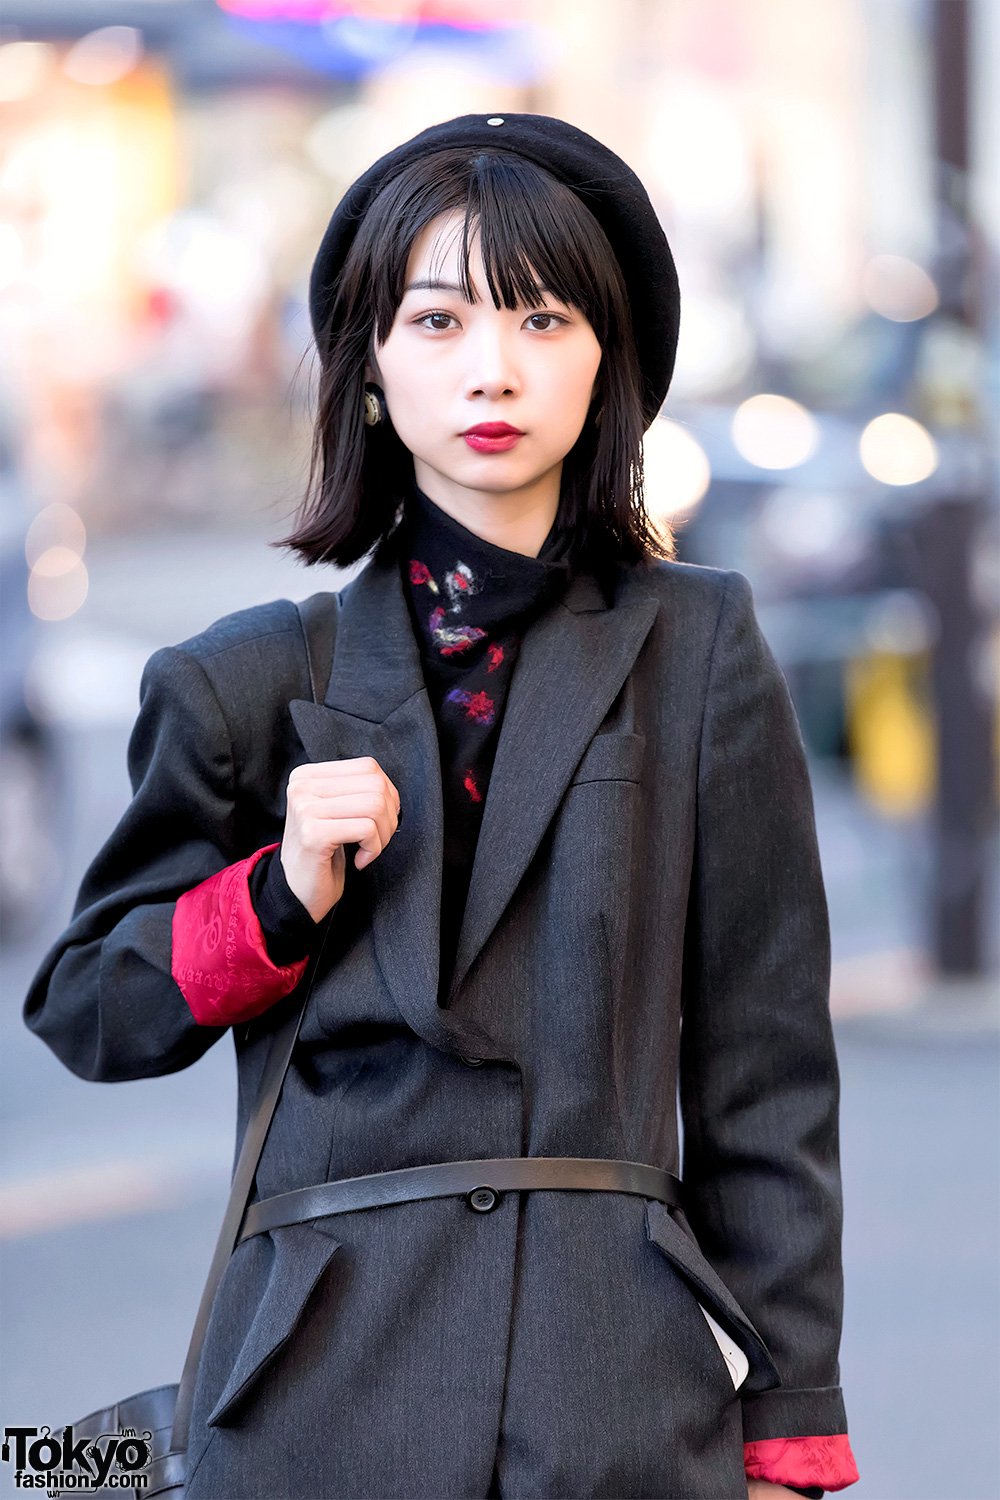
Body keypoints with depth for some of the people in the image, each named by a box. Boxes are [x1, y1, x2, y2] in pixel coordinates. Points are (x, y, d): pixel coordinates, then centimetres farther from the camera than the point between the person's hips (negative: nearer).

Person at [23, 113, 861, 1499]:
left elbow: (765, 1072, 7)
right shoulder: (253, 680, 8)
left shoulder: (697, 654, 6)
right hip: (322, 1388, 0)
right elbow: (83, 1009, 15)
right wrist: (280, 896, -4)